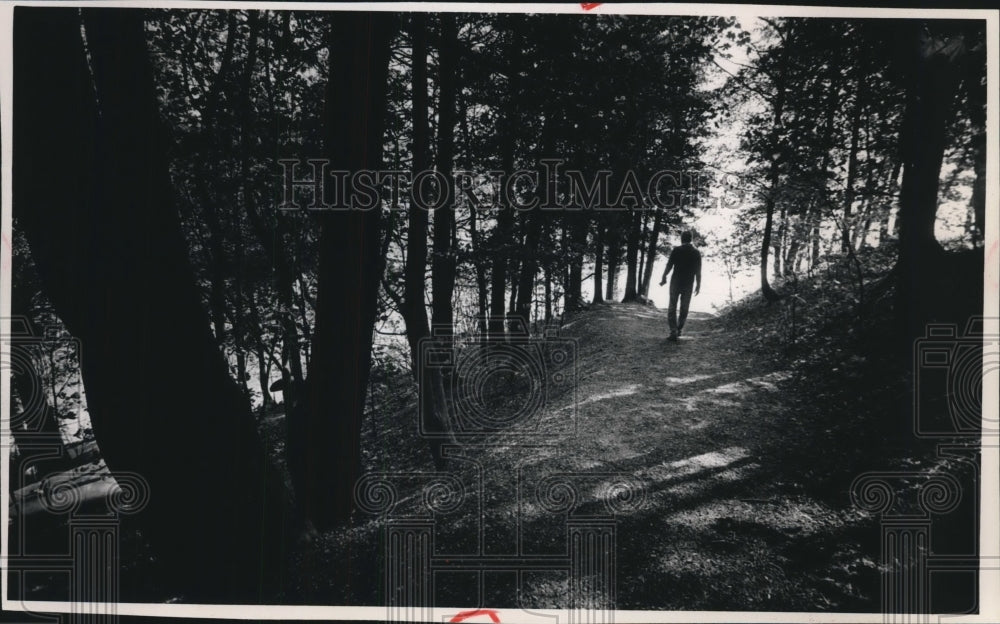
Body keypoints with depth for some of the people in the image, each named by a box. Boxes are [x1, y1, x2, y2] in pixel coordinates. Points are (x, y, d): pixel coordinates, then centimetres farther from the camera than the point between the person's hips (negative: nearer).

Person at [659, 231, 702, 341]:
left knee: (672, 307, 0)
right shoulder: (696, 253, 0)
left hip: (676, 282, -2)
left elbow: (669, 266, -5)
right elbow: (698, 271, -1)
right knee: (684, 308, 13)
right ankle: (679, 329, 17)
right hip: (688, 284, 2)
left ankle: (673, 331, -10)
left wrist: (664, 278, 8)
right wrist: (698, 285, 6)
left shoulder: (676, 250, -6)